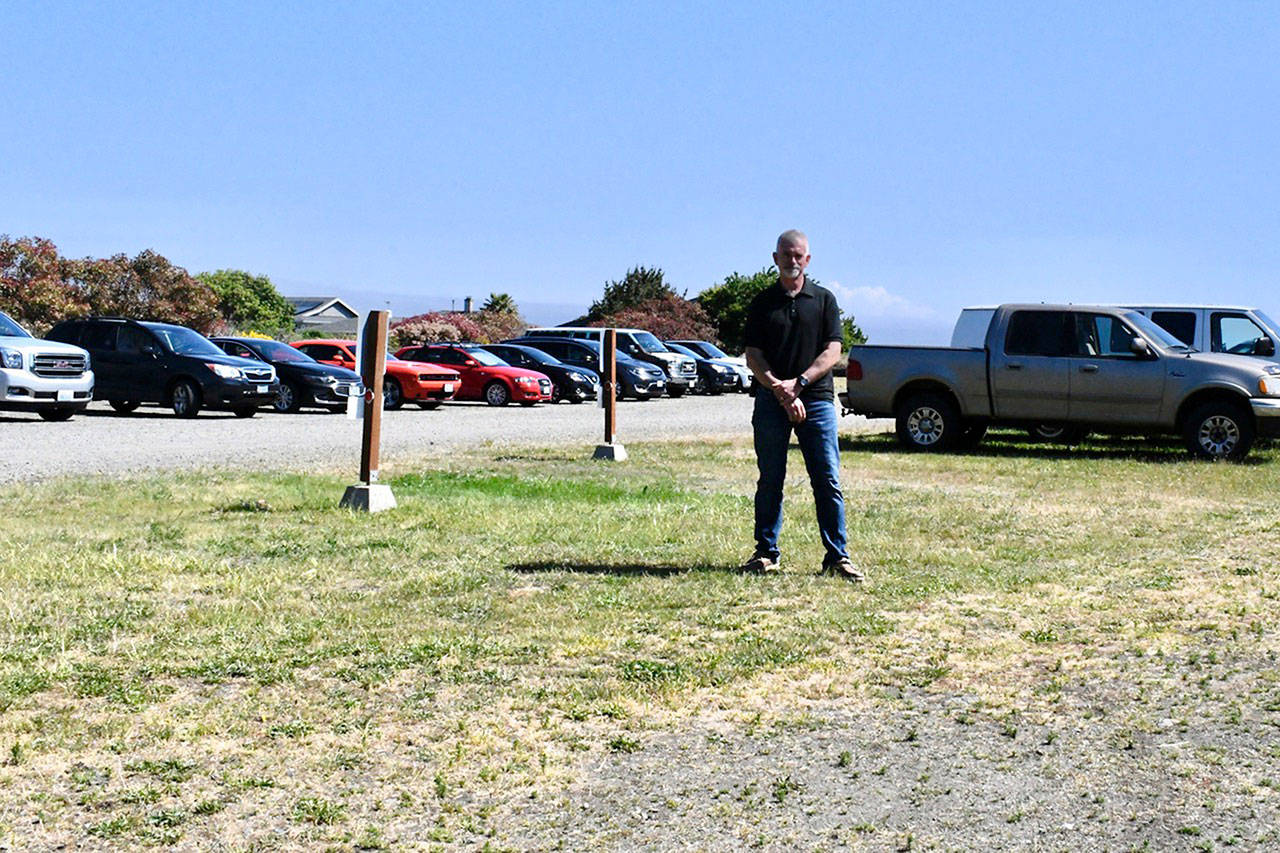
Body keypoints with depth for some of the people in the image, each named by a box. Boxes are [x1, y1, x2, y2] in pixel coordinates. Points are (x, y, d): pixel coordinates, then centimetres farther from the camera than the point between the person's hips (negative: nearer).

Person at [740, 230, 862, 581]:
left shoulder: (824, 300, 9)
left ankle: (837, 556, 1)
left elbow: (832, 352, 1)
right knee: (770, 481, 5)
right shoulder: (762, 303, 9)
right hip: (771, 402, 1)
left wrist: (798, 382, -12)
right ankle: (766, 553, 14)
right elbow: (753, 356, 2)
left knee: (828, 480, -2)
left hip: (816, 399, 0)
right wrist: (780, 391, -12)